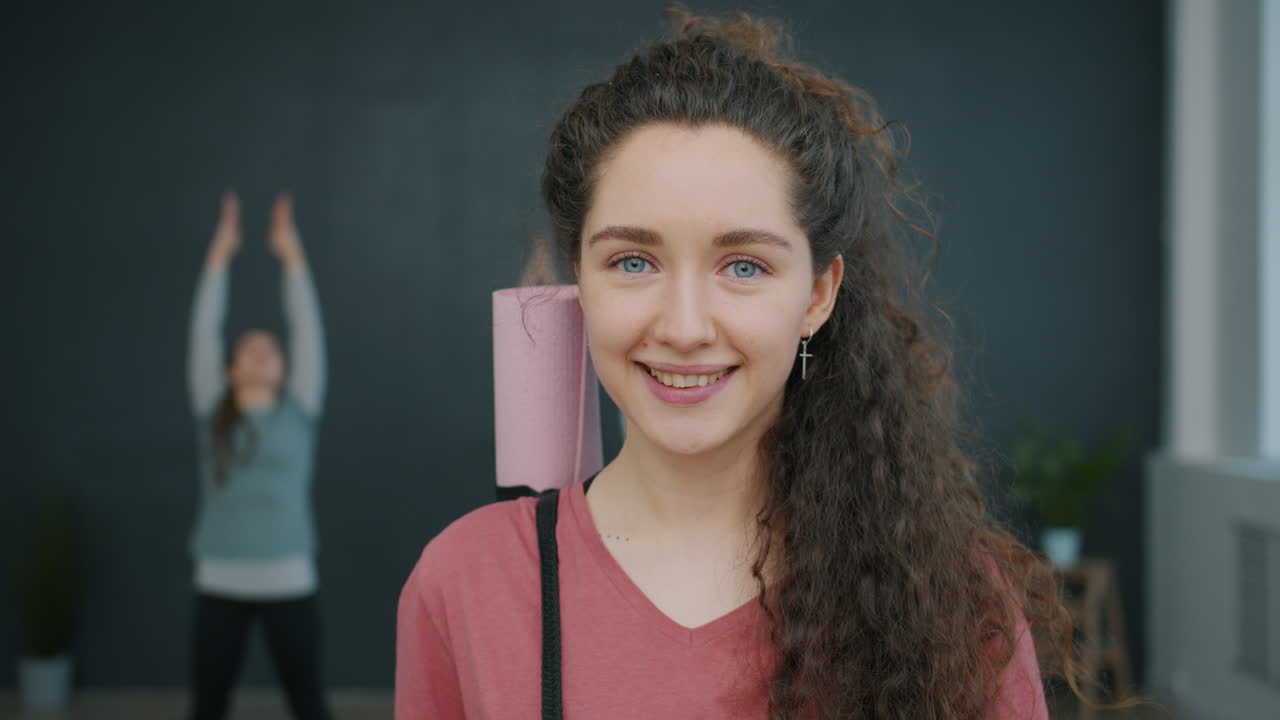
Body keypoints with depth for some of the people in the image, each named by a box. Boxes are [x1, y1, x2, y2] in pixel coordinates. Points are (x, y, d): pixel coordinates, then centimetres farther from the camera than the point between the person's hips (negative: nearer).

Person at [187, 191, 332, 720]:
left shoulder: (297, 413, 5)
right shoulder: (213, 416, 7)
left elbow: (307, 329, 3)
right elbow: (203, 331, 5)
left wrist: (291, 254, 5)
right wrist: (220, 254, 7)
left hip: (288, 581, -1)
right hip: (221, 582, 1)